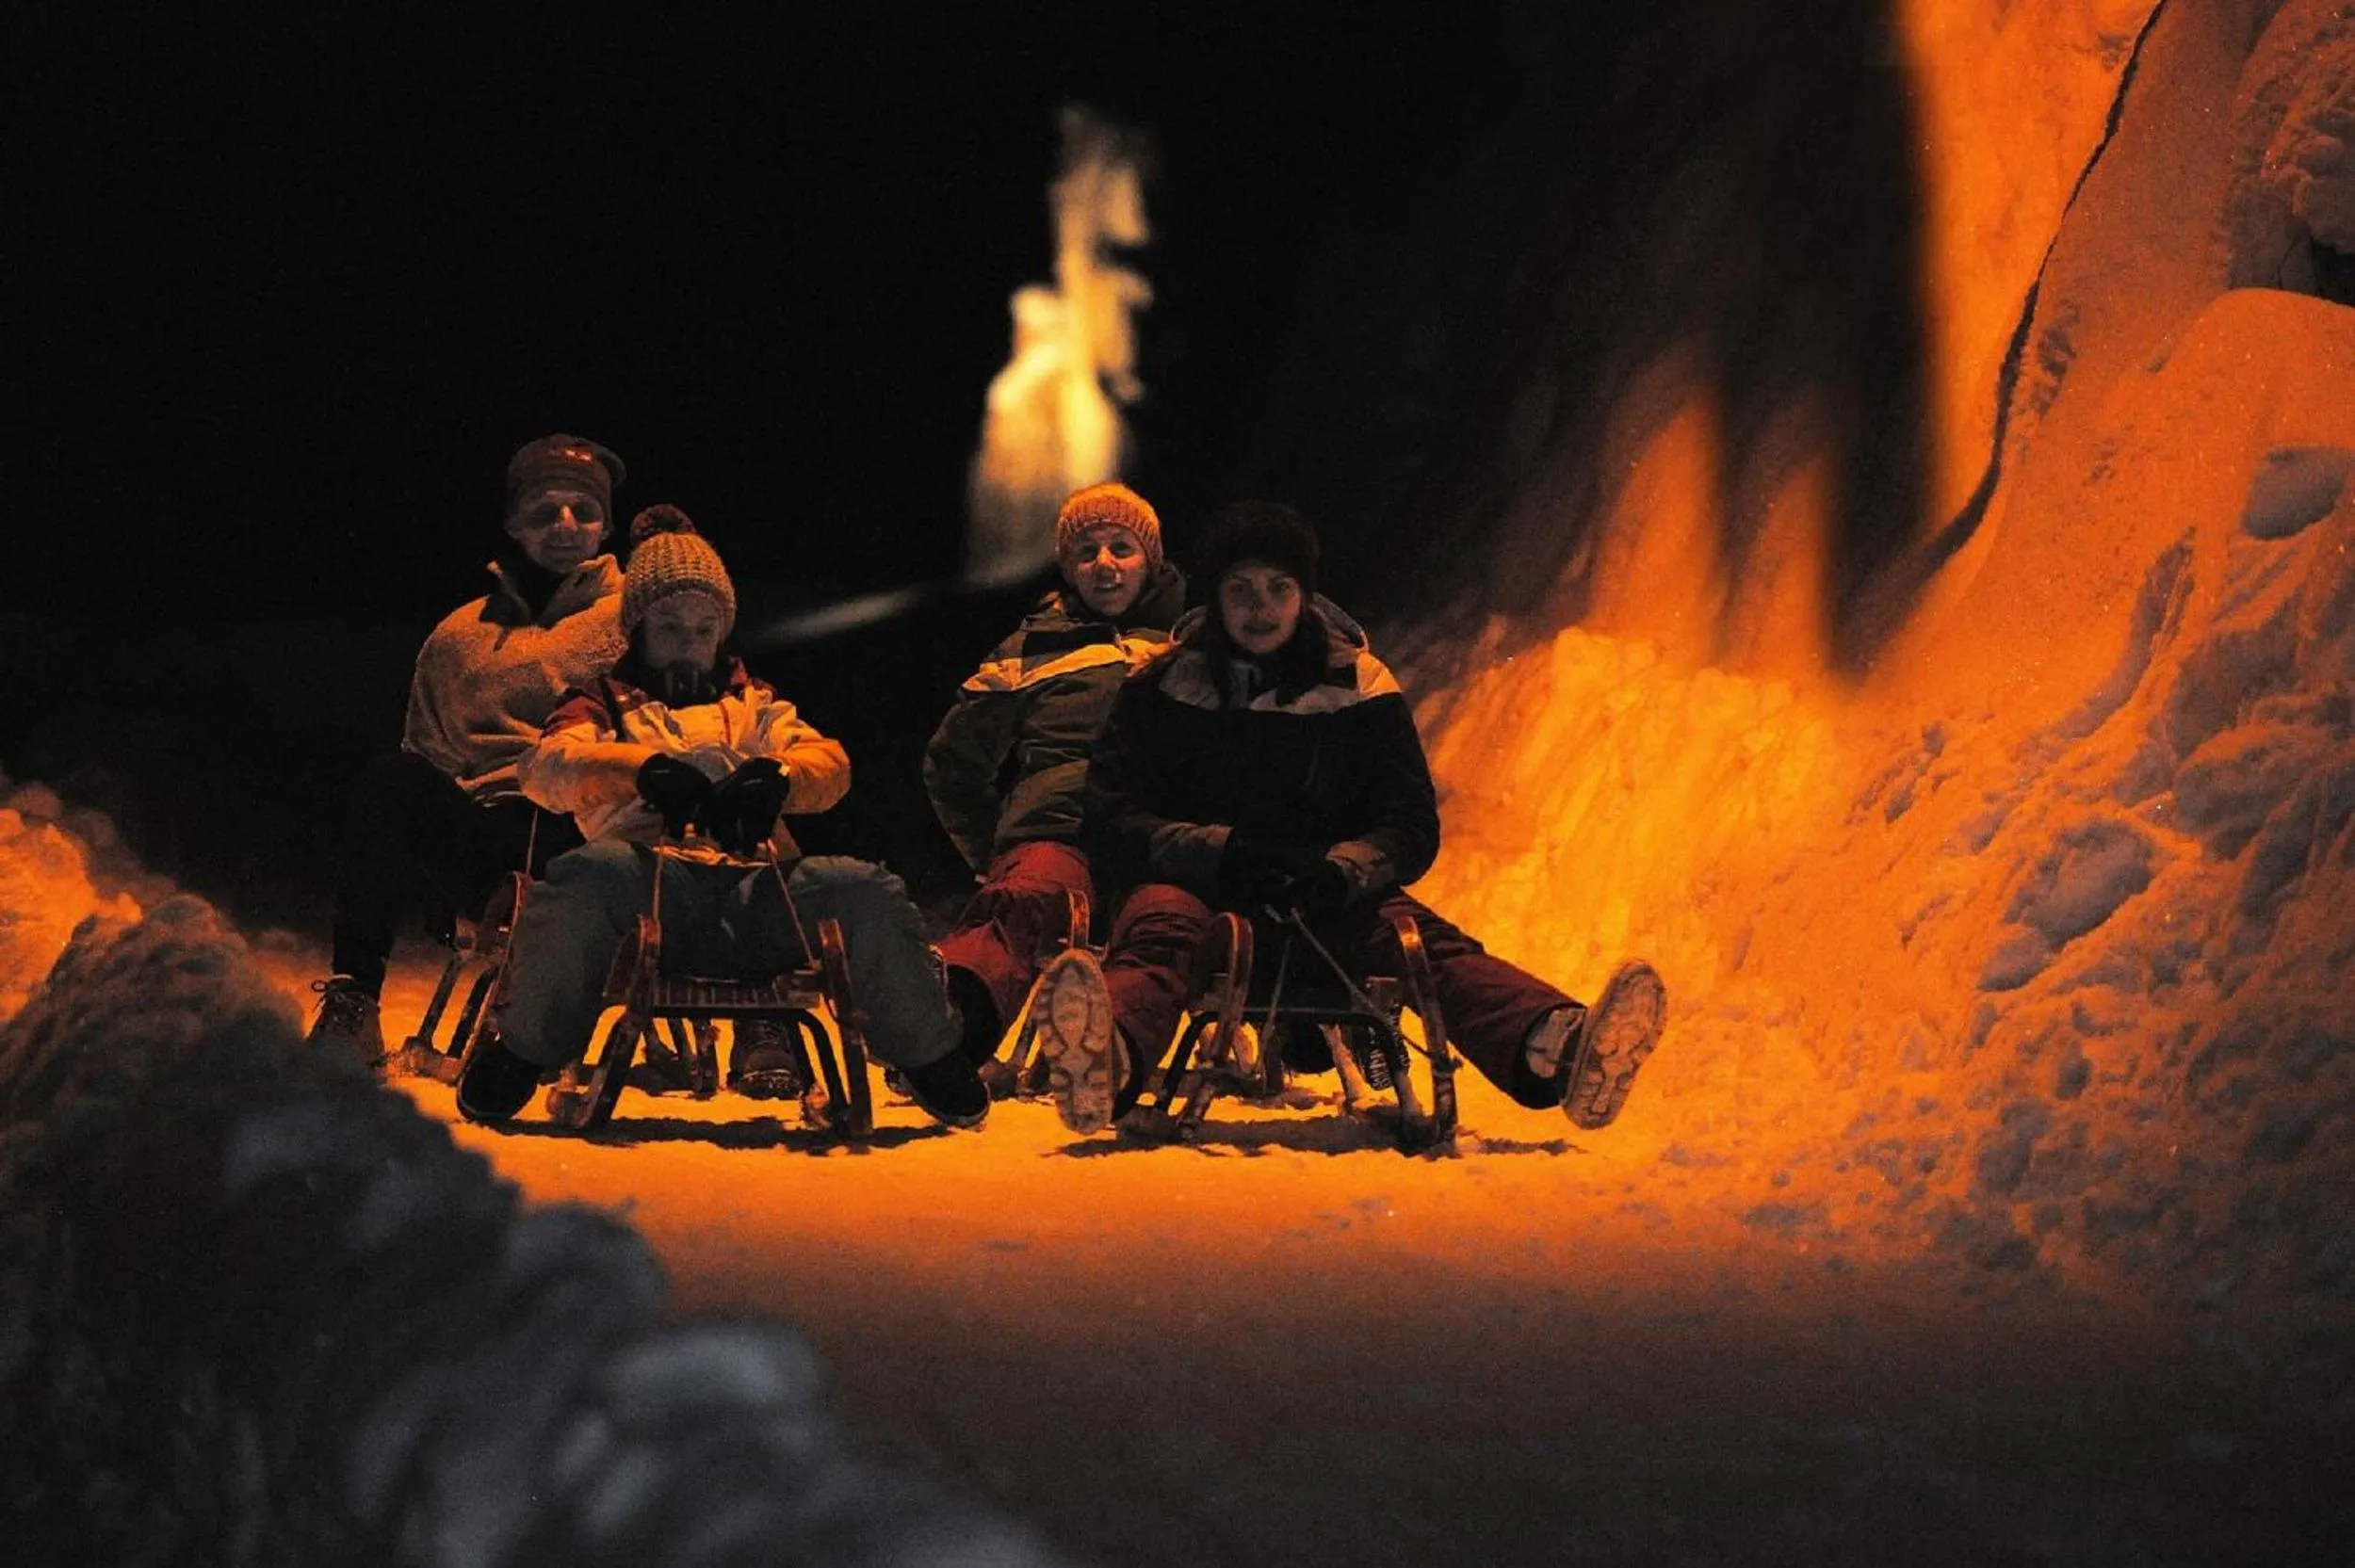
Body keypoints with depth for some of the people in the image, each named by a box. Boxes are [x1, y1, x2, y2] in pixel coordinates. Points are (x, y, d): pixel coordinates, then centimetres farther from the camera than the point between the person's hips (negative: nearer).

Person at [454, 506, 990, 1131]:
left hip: (754, 893, 2)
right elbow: (546, 767, 4)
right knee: (588, 872, -37)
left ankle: (926, 1057, -5)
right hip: (653, 893, -2)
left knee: (868, 890, -26)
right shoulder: (607, 705, 27)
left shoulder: (752, 708, 34)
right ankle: (523, 1051, -20)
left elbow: (830, 763, 14)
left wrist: (774, 777, -13)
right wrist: (645, 767, -17)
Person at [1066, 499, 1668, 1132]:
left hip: (1332, 897, 2)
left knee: (1424, 942, -29)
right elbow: (1112, 823, -3)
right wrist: (1217, 853, -21)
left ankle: (1552, 1045, -61)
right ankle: (1114, 1057, -74)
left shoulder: (1357, 688, 8)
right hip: (1200, 887, -2)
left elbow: (1412, 826, 4)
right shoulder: (1163, 688, 5)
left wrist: (1345, 869, -19)